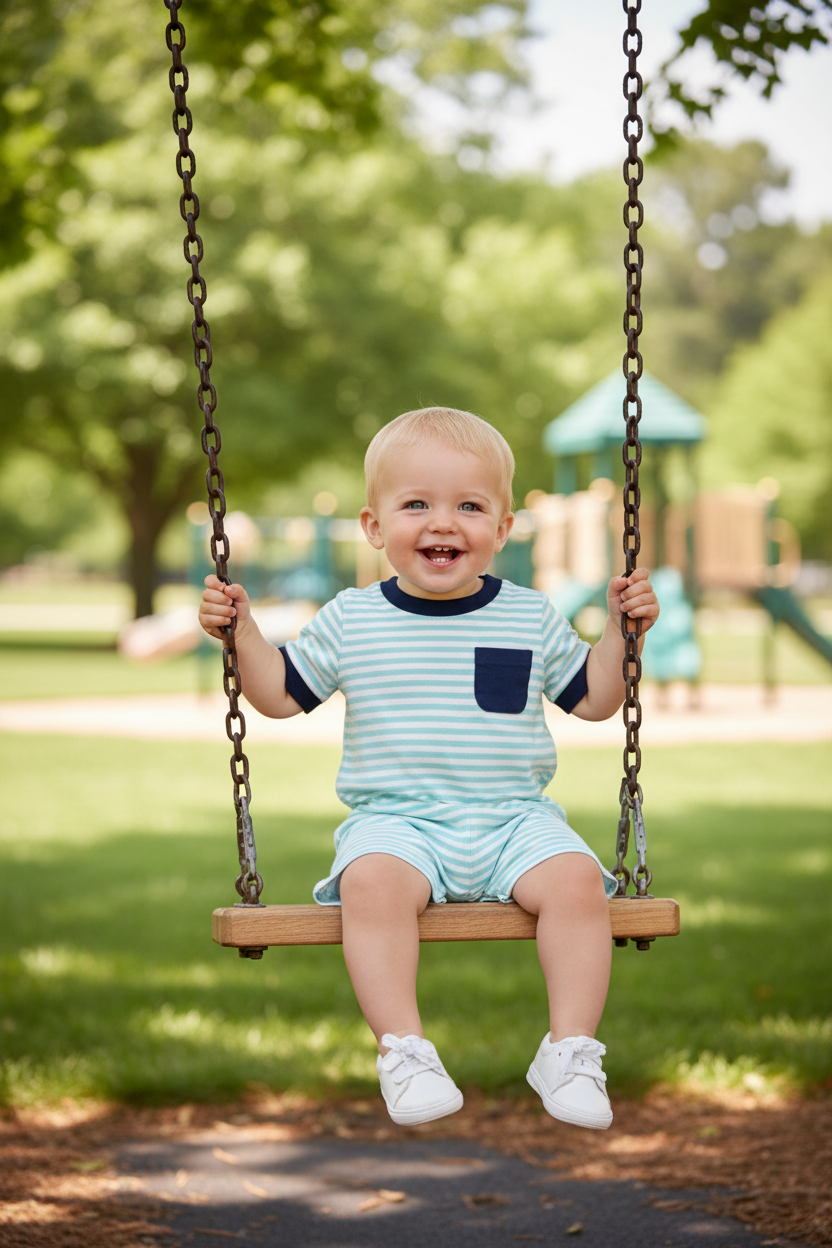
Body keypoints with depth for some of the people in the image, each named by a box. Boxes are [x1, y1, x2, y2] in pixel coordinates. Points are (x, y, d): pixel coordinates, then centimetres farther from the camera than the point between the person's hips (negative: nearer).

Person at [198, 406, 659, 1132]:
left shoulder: (531, 618, 9)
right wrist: (243, 632, 3)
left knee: (575, 877, -27)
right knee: (373, 881, -34)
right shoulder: (351, 620, 7)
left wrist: (622, 629, 6)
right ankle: (404, 1051, -29)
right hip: (397, 820, -1)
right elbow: (282, 695, 16)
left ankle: (571, 1051, -18)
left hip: (515, 819, 1)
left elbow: (593, 699, 18)